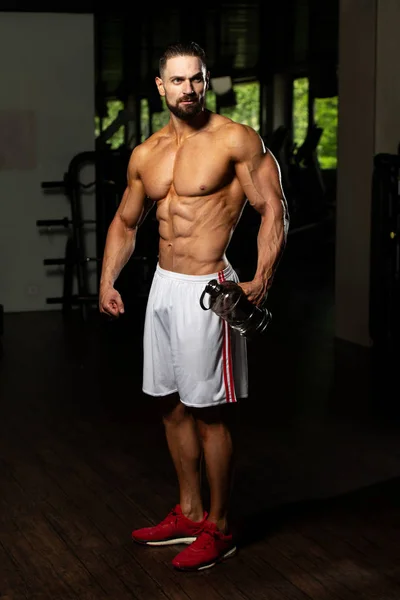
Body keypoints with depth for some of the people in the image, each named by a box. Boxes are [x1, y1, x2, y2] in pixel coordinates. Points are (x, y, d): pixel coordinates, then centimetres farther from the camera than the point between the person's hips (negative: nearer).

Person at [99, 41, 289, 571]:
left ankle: (218, 529, 12)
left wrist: (261, 282, -23)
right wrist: (107, 281, 9)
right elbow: (125, 222, 21)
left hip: (205, 289, -7)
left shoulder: (236, 140, -9)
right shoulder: (146, 154, 10)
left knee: (209, 412, -1)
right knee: (172, 404, 14)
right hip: (162, 285, 7)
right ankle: (189, 513, 29)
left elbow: (273, 209, -12)